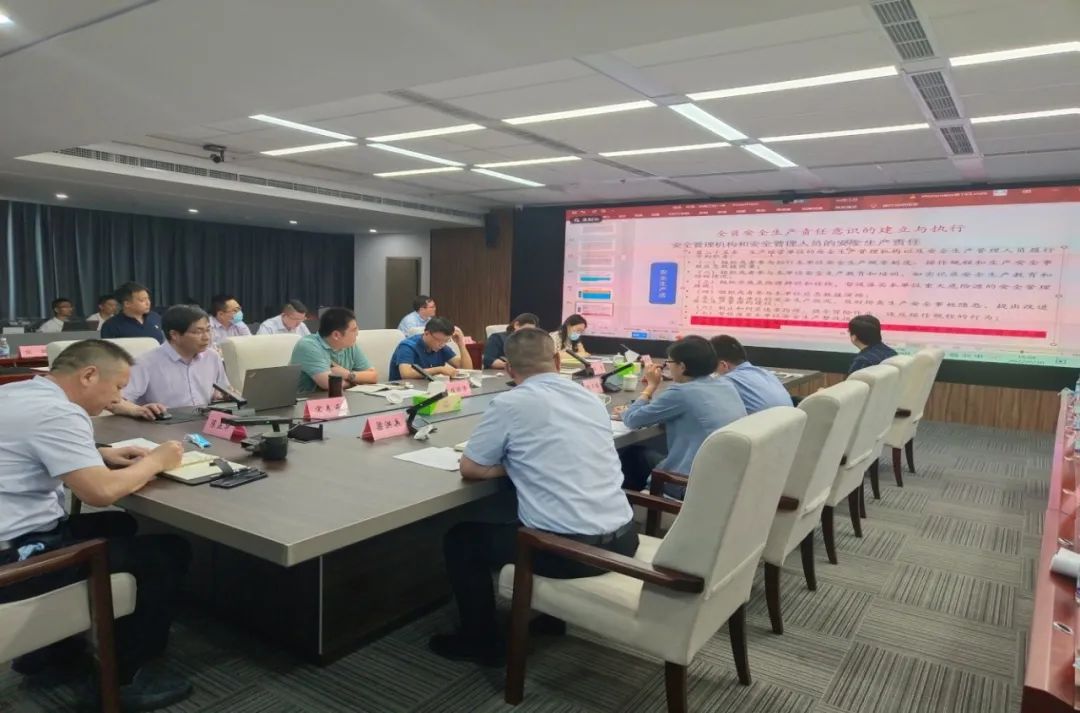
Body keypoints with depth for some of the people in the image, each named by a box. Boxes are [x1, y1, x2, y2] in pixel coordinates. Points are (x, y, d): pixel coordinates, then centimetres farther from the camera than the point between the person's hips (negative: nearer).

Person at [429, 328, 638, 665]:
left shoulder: (510, 403, -8)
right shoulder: (591, 399, 10)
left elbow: (470, 468, 1)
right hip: (623, 538, 7)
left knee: (461, 539, 16)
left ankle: (481, 641, 26)